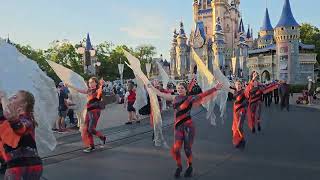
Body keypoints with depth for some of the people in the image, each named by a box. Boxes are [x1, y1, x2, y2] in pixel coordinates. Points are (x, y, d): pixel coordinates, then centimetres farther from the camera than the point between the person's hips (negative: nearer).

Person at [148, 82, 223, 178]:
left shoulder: (190, 98, -5)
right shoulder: (174, 98, 7)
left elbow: (204, 94, -12)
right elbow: (161, 94, 18)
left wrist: (215, 88, -20)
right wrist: (152, 87, 26)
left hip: (188, 126, -3)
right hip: (178, 127, 3)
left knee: (187, 149, 1)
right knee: (176, 149, -3)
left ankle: (190, 167, 29)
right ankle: (179, 167, 25)